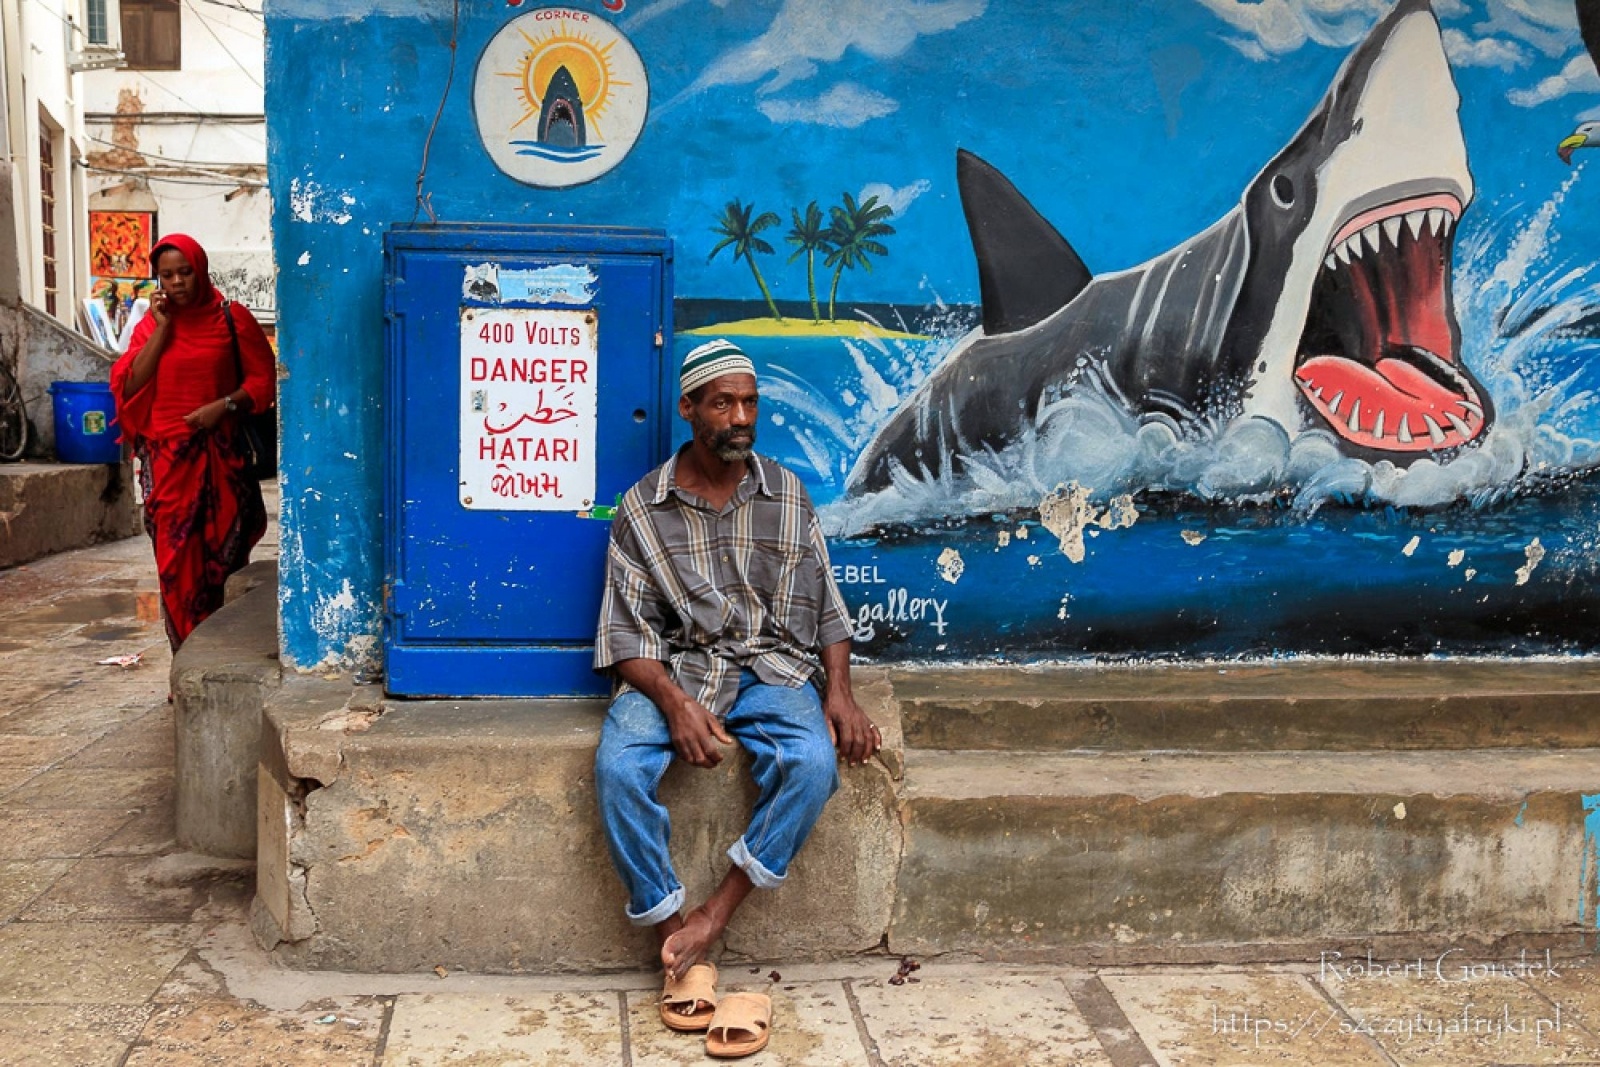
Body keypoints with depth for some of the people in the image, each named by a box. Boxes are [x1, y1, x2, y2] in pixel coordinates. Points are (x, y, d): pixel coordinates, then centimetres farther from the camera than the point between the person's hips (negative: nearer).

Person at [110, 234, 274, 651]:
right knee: (175, 555, -2)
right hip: (167, 456, 2)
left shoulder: (232, 319, 3)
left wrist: (224, 405, -14)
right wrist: (162, 328, -6)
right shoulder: (150, 325, 10)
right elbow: (130, 386, -2)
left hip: (221, 454, -2)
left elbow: (262, 378, 2)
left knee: (223, 552, -1)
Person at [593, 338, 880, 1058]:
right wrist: (676, 704, -20)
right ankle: (682, 951, -18)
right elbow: (626, 633, -2)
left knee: (813, 762, -31)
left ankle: (712, 921, -19)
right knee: (619, 766, -30)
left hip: (770, 667, 1)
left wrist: (839, 693, -9)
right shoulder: (643, 507, 2)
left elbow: (825, 610, 8)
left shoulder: (787, 494, 7)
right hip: (672, 668, -1)